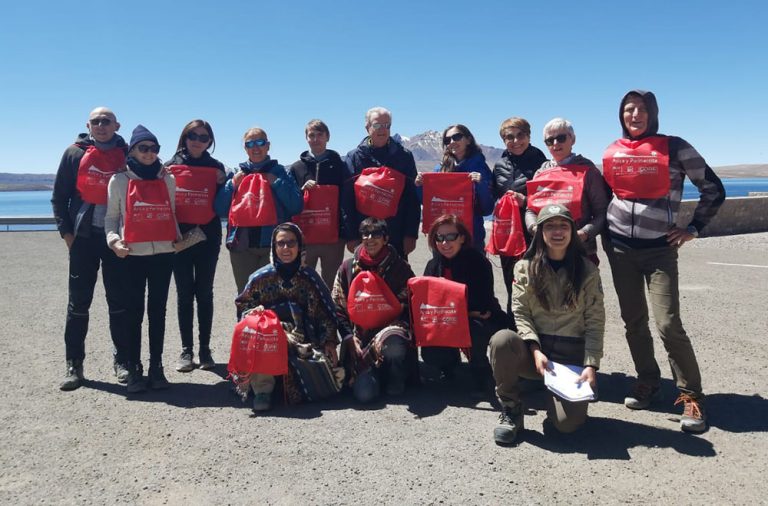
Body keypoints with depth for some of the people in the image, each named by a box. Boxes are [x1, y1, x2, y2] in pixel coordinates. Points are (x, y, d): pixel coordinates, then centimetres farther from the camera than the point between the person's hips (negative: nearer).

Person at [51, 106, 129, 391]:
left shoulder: (127, 155, 6)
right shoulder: (75, 153, 6)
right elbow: (59, 197, 7)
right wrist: (66, 232, -2)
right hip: (84, 236, 0)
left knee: (119, 300, 5)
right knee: (78, 301, 3)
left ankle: (122, 360, 15)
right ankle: (74, 365, 12)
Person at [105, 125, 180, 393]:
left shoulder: (167, 179, 11)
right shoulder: (119, 180, 5)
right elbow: (111, 216, 6)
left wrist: (178, 237, 5)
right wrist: (113, 239, -10)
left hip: (164, 253, 2)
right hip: (133, 255, -2)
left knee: (158, 311, 6)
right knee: (134, 313, 1)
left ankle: (156, 368, 13)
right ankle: (133, 370, 9)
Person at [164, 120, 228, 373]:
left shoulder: (216, 167, 6)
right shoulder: (171, 166, 6)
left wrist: (223, 183, -10)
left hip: (207, 237, 0)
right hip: (179, 236, 0)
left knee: (205, 293, 5)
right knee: (184, 293, 3)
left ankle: (205, 349, 12)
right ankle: (186, 350, 10)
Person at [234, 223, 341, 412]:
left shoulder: (309, 277, 10)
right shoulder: (260, 277, 8)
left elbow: (324, 313, 9)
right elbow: (242, 305, 15)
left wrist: (329, 342, -1)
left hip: (304, 340, 2)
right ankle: (263, 389, -23)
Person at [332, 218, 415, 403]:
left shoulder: (400, 267, 6)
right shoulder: (348, 267, 9)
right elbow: (338, 307, 8)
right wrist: (349, 338, -4)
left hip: (391, 327, -1)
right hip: (359, 337, 1)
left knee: (394, 346, -40)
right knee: (364, 393, -20)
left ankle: (395, 379, -5)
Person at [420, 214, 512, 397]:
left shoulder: (478, 261, -15)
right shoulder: (433, 266, 0)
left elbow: (484, 307, -19)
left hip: (479, 321, -4)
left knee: (473, 327, -38)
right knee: (430, 353, -20)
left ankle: (480, 371, -8)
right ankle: (452, 360, 19)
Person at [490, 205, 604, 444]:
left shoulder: (587, 270, 2)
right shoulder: (525, 267, 3)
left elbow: (595, 322, -1)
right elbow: (521, 314, -3)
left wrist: (591, 365, -13)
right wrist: (535, 351, -19)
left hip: (573, 354, -1)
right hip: (534, 349, 1)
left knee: (567, 421, -22)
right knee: (502, 340, -34)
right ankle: (511, 410, -10)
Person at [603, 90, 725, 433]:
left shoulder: (674, 147, -4)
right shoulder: (613, 150, 6)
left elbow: (714, 189, 1)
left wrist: (693, 228, -3)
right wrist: (601, 228, 10)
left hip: (659, 248, -4)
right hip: (619, 246, 4)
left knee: (668, 324, -10)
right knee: (633, 320, 8)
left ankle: (691, 395, 3)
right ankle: (647, 382, 24)